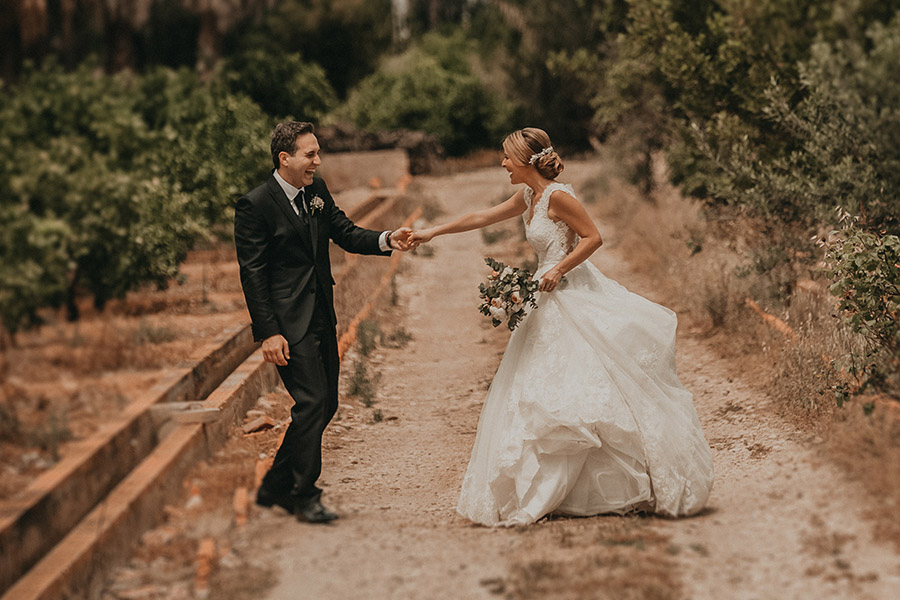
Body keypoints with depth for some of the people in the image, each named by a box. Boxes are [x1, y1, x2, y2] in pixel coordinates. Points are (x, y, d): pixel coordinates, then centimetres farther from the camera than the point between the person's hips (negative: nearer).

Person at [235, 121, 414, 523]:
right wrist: (268, 333, -17)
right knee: (311, 402, -11)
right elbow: (251, 274, -13)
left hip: (322, 318, 8)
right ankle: (304, 496, 4)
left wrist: (386, 240, -9)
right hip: (288, 322, -8)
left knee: (325, 403, 11)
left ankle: (276, 486, 24)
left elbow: (347, 234, 12)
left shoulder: (316, 191, 9)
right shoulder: (255, 206, -12)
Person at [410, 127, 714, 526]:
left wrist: (558, 270, -20)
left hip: (575, 302, -9)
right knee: (540, 395, 9)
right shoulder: (528, 197, 13)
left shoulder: (557, 196, -14)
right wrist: (433, 233, 24)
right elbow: (483, 217, 21)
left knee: (588, 391, -9)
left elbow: (593, 238, -13)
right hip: (553, 305, 9)